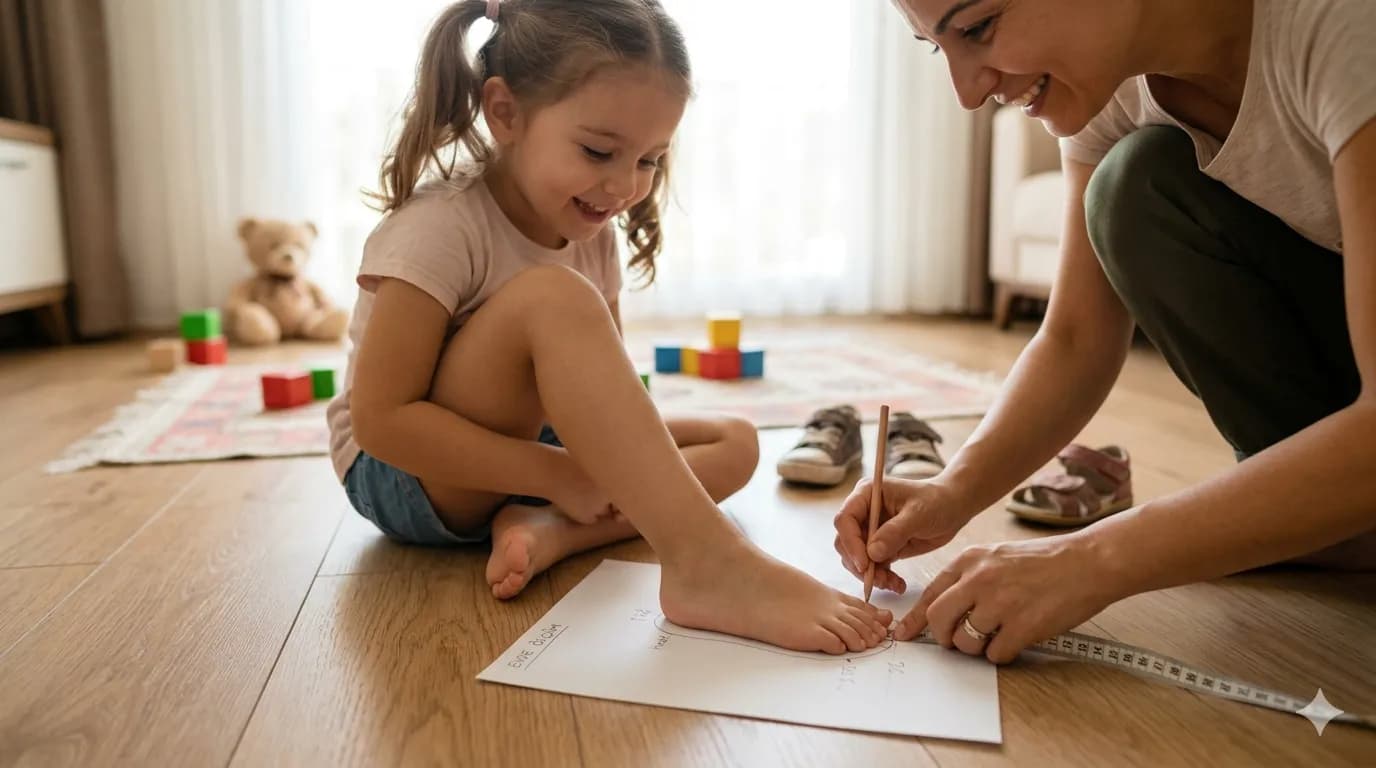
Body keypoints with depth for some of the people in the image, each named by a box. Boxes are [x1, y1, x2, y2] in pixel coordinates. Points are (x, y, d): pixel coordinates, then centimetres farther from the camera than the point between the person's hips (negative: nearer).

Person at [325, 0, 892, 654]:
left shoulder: (590, 230, 0)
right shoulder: (440, 228, -21)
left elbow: (602, 384, 4)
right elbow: (380, 418, -25)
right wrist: (560, 475, -26)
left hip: (529, 452, 7)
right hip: (402, 477, -7)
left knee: (732, 442, -3)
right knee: (551, 298, -33)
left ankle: (546, 532, -25)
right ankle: (706, 564, -38)